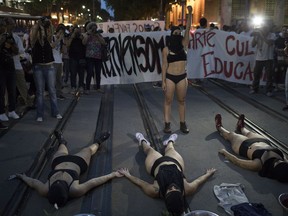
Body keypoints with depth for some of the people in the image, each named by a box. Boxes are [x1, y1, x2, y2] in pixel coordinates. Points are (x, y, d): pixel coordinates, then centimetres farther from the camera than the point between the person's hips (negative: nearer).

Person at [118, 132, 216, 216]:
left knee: (149, 149, 27)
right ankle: (170, 141, 66)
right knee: (170, 149, 30)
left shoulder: (155, 192, -43)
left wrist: (127, 175, -12)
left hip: (157, 164, -1)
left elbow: (139, 182, -27)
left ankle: (142, 141, 62)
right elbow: (198, 182, -20)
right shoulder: (187, 190, -41)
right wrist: (208, 174, -3)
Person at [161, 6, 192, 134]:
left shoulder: (183, 45, 2)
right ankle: (167, 124, 14)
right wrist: (163, 81, -6)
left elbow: (188, 29, -6)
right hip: (170, 77, -2)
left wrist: (190, 13, -14)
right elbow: (164, 65, -3)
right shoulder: (166, 49, -4)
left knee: (182, 101, 11)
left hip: (182, 77, 2)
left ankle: (182, 124, 20)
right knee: (168, 101, 6)